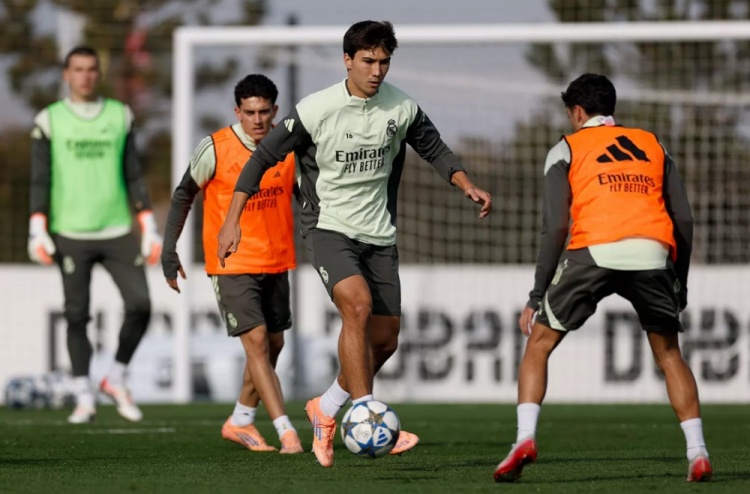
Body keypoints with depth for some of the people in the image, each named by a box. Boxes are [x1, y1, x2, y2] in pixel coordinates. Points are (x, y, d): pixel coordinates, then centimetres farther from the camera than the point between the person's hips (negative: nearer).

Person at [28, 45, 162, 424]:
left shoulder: (120, 116, 9)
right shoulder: (50, 121, 3)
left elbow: (133, 176, 12)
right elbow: (40, 180, 2)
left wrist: (149, 229, 7)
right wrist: (37, 232, -7)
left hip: (117, 233, 2)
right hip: (71, 235, -2)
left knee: (140, 305, -9)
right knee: (77, 316, 0)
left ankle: (116, 379, 11)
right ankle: (84, 399, 10)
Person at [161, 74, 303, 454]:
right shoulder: (215, 149, -13)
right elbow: (184, 194, -1)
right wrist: (169, 250, -1)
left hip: (276, 262, 5)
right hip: (232, 264, -5)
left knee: (272, 344, 13)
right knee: (256, 341, -15)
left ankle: (240, 420, 31)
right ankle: (286, 432, -19)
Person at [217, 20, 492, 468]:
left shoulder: (402, 108, -3)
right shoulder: (316, 110, -14)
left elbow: (435, 150, 13)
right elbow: (264, 157, -6)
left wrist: (469, 187, -3)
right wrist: (232, 221, -9)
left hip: (379, 235, 5)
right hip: (328, 226, -5)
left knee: (385, 340, 4)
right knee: (358, 305, -29)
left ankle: (326, 410, 27)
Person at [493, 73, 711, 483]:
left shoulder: (567, 149, 17)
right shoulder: (654, 146, 26)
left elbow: (555, 226, 5)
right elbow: (684, 220, 18)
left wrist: (536, 296, 8)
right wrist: (680, 284, 27)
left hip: (595, 250, -3)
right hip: (654, 252, 3)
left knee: (539, 344, 13)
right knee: (669, 354, 20)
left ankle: (525, 438, -5)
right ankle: (697, 453, 8)